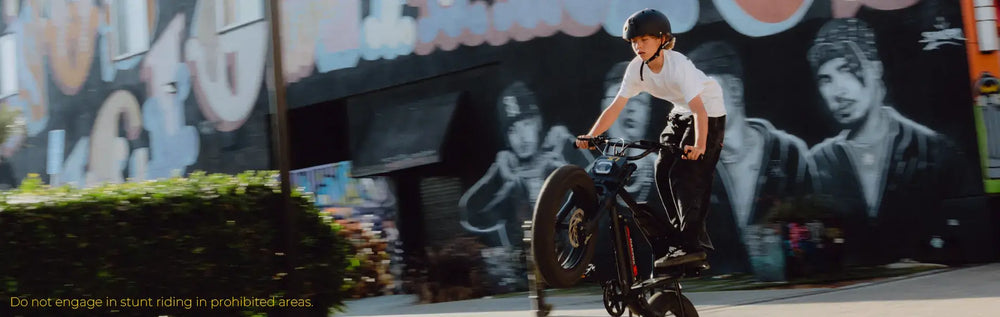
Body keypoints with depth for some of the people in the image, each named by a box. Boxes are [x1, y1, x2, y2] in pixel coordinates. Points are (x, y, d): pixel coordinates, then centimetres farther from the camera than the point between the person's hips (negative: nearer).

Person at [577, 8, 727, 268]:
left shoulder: (678, 65, -32)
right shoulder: (637, 68, -13)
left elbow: (699, 110, -40)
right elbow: (616, 107, -13)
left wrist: (699, 145, -54)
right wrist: (590, 136, -24)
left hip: (709, 113, -7)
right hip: (680, 113, 7)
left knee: (685, 175, -17)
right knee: (662, 173, -2)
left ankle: (692, 245, -15)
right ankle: (684, 232, 12)